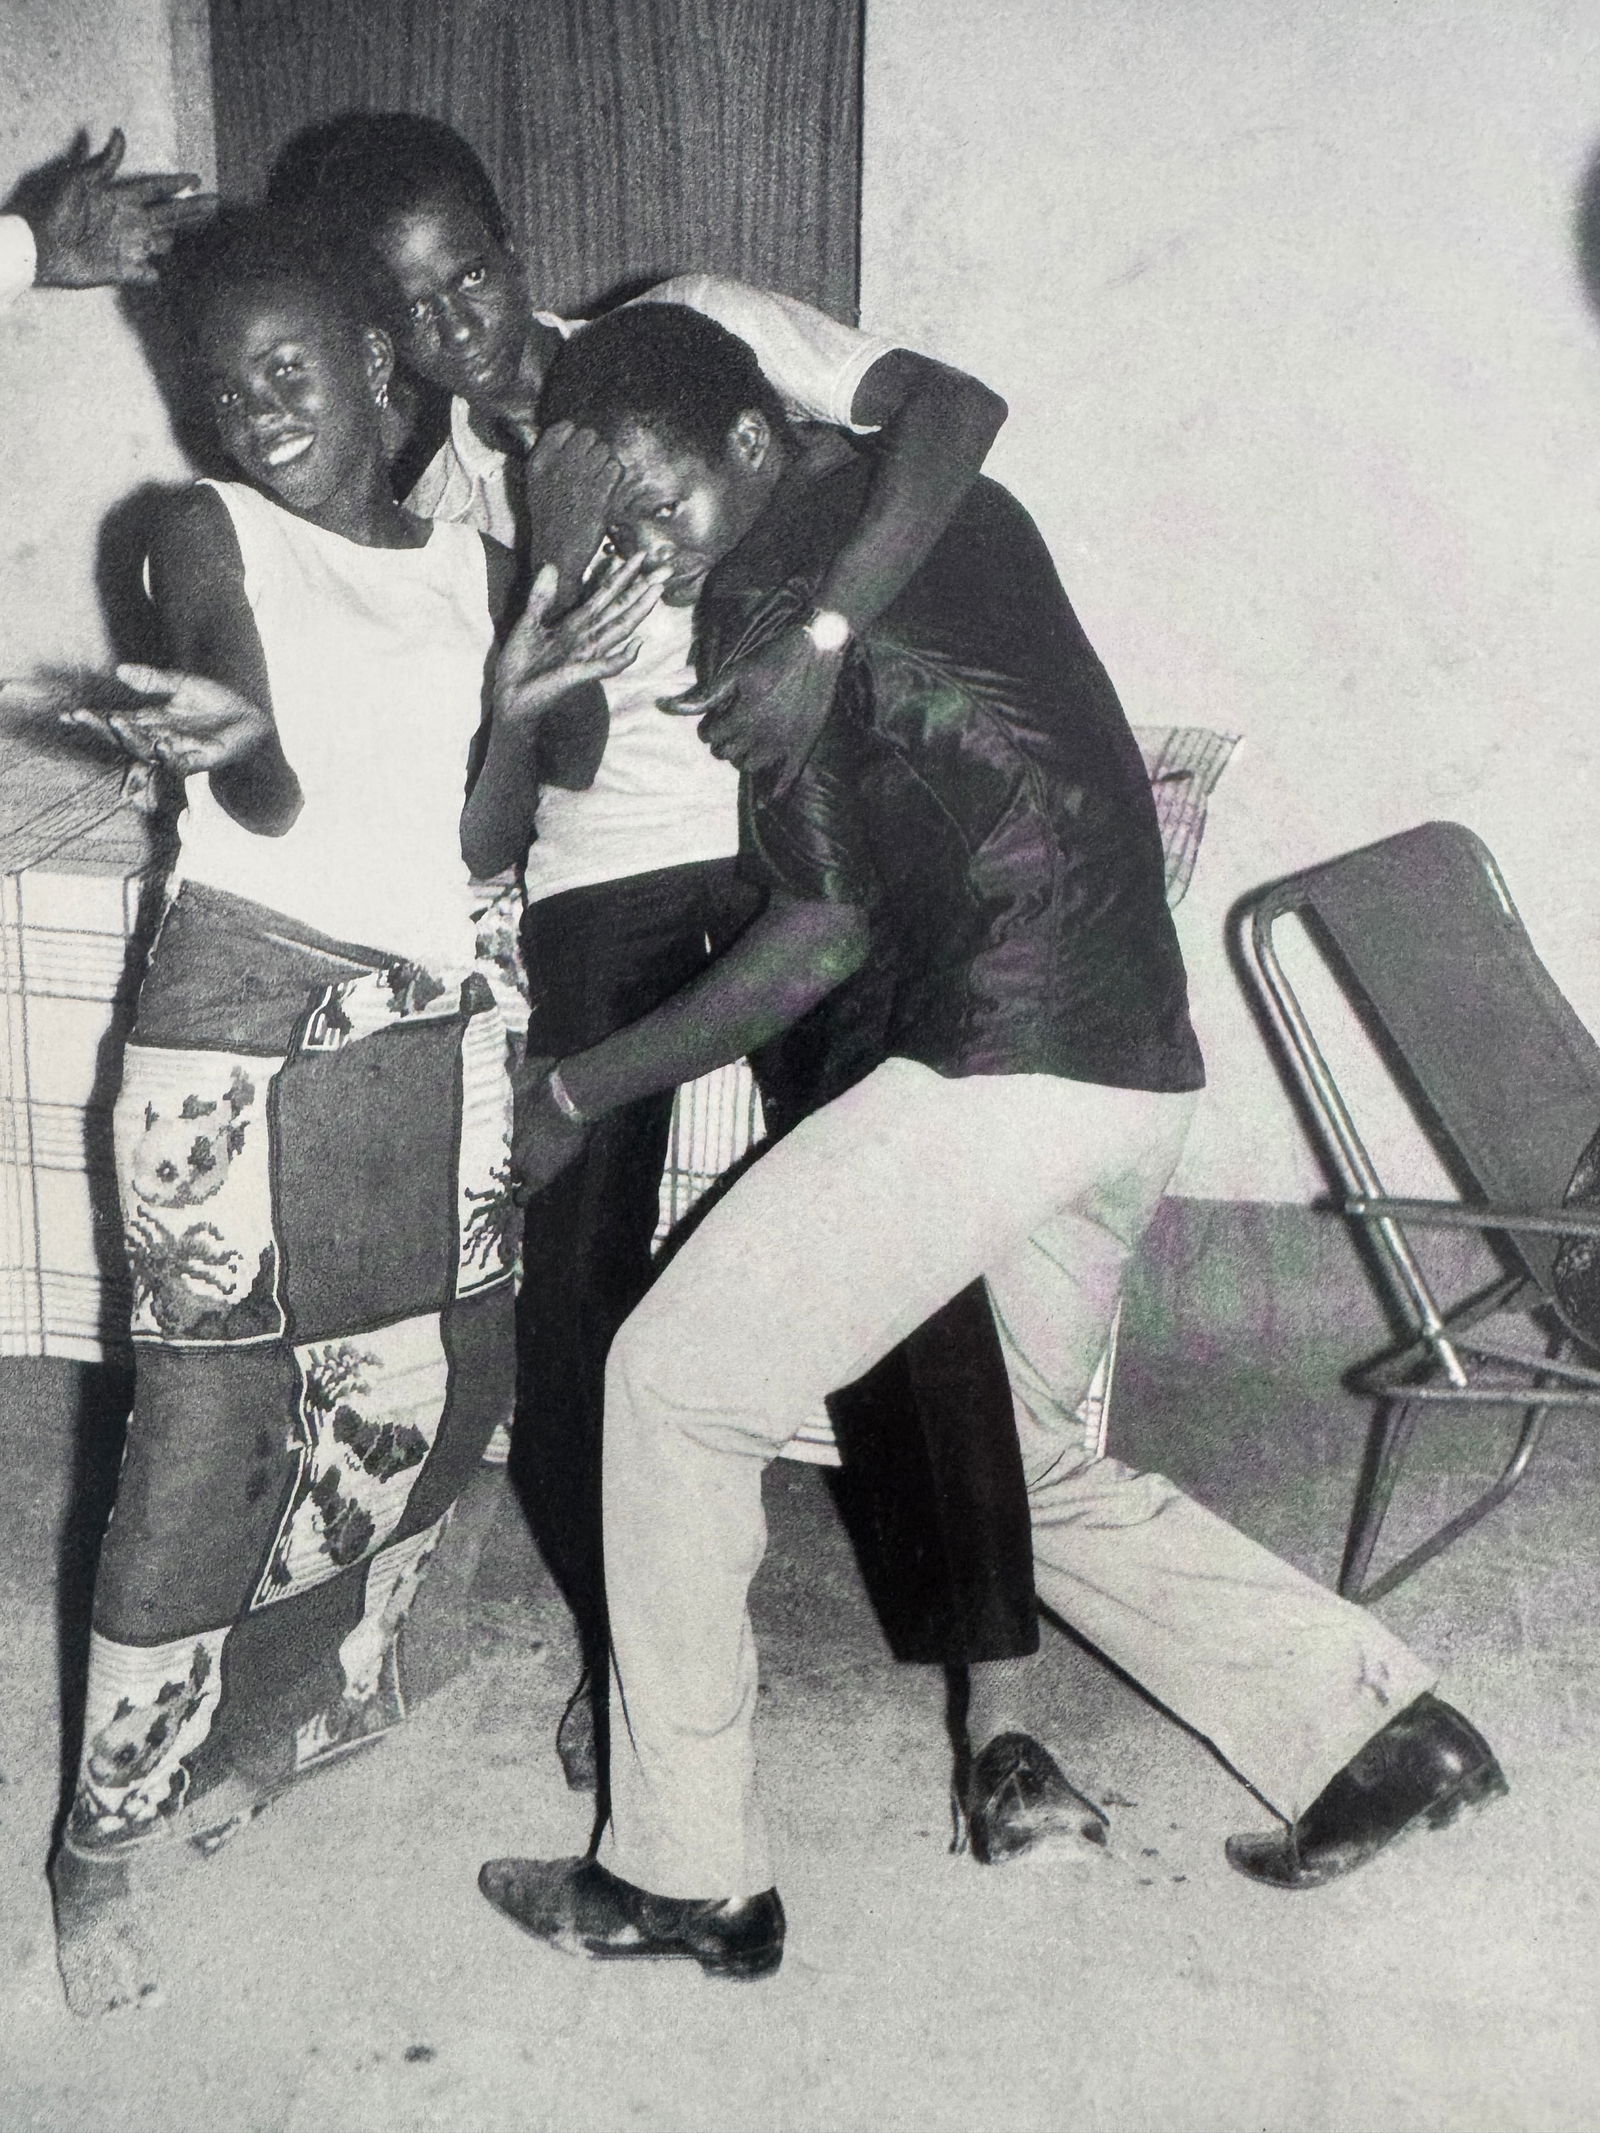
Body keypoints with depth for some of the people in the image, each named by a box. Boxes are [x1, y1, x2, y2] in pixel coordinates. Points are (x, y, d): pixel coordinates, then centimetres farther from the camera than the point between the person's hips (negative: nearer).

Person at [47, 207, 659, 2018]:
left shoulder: (475, 566, 12)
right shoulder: (206, 534, 0)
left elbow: (486, 835, 5)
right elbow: (272, 802, -15)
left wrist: (523, 703, -15)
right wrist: (233, 745, -39)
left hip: (433, 1033, 5)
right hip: (242, 1026, -5)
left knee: (427, 1397, 9)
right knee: (206, 1435, -5)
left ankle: (302, 1705, 35)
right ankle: (107, 1843, 11)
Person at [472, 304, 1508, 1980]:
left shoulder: (766, 592, -9)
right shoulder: (953, 499, 14)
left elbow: (825, 931, -9)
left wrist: (583, 1088, 0)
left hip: (1002, 1066, -9)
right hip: (1138, 1071, 9)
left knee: (673, 1385, 2)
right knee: (1023, 1463, 22)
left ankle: (684, 1877, 11)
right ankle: (1375, 1727, 22)